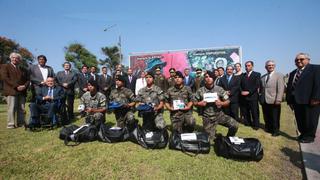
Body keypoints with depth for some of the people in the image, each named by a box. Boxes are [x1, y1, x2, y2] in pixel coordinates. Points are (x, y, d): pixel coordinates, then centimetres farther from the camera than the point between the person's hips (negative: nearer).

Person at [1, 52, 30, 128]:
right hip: (11, 91, -3)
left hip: (22, 91, 4)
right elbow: (5, 78, -4)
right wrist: (16, 86, -13)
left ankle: (20, 123, 3)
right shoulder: (5, 67, 10)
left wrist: (25, 86, -8)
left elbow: (28, 80, 15)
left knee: (21, 109, 0)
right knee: (12, 108, -6)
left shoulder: (23, 70, 21)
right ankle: (10, 124, -1)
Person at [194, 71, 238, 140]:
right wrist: (199, 103, -18)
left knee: (235, 125, -13)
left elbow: (227, 101, -1)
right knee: (210, 139, 0)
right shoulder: (200, 90, -5)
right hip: (207, 118, -1)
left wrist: (221, 103, -21)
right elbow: (194, 102, 3)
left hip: (219, 115, 1)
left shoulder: (219, 89, -4)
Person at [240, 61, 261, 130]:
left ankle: (256, 125, 13)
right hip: (244, 97, 4)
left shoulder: (257, 74, 4)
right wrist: (241, 91, -8)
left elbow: (257, 85, -7)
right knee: (245, 112, 6)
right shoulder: (243, 75, 15)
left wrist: (248, 92, -15)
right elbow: (240, 85, 11)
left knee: (254, 112, 1)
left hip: (253, 96, -3)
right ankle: (247, 123, 18)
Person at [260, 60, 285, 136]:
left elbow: (281, 89, -9)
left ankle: (275, 131, 20)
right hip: (264, 101, 4)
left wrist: (278, 100, -17)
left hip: (274, 101, -4)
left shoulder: (279, 75, 0)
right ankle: (268, 129, 25)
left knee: (275, 118, 6)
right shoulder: (262, 77, 14)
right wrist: (261, 98, 8)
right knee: (266, 118, 10)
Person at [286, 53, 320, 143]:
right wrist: (289, 101, 8)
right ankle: (303, 134, 24)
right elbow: (289, 87, 15)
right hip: (296, 101, 6)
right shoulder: (292, 73, 18)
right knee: (300, 120, 11)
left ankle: (310, 136, 18)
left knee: (310, 120, 5)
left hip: (310, 101, -6)